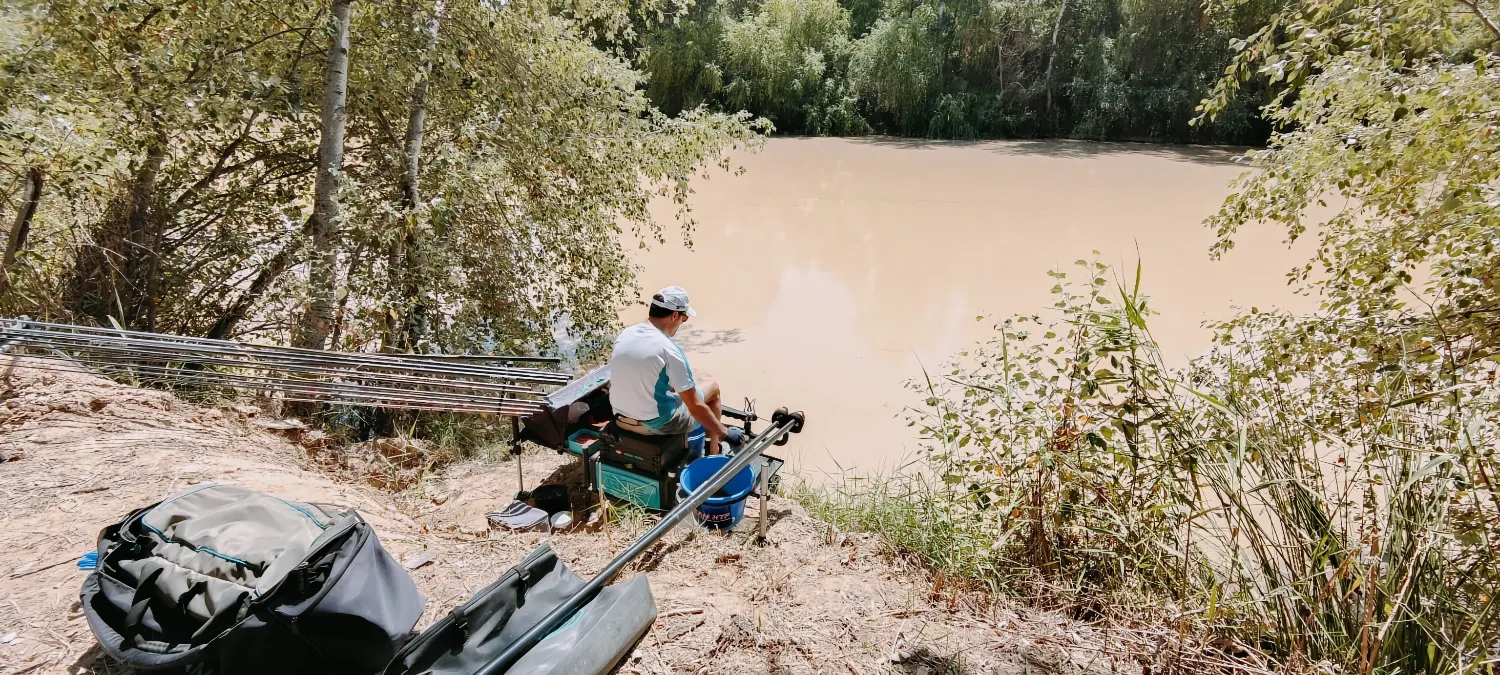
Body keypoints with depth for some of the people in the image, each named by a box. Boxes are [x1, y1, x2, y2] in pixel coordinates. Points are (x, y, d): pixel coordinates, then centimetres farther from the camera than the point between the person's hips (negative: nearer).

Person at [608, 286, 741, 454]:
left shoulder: (624, 335, -2)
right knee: (712, 387, 17)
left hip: (621, 419, 7)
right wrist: (724, 432, -6)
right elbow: (695, 407, -19)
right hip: (656, 424, -7)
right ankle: (713, 456, 29)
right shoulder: (669, 350, -23)